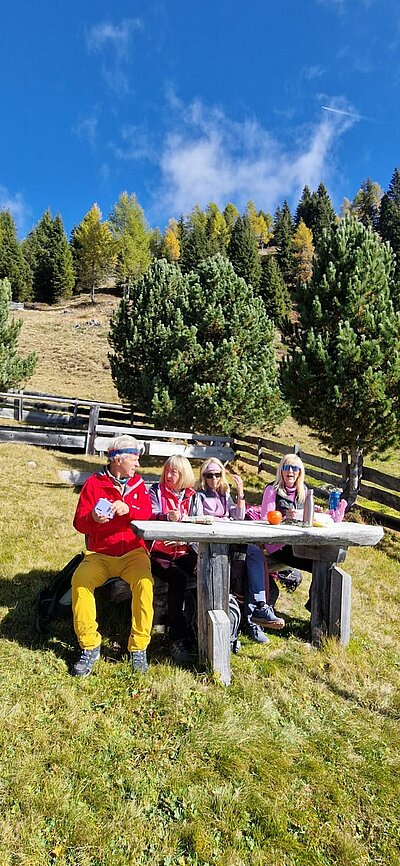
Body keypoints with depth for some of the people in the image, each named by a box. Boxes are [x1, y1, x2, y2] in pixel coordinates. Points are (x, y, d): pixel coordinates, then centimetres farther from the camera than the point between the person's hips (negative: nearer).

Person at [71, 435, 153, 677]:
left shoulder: (138, 483, 11)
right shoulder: (94, 483, 5)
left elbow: (147, 514, -3)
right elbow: (79, 523, 1)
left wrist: (128, 509, -23)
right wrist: (93, 518, -21)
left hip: (133, 552, 1)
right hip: (99, 553, 0)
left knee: (144, 582, -29)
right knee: (80, 579, -29)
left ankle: (139, 648, -12)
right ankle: (90, 646, -12)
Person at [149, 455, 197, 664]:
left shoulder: (192, 496, 16)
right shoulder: (156, 490, 8)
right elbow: (150, 516, -7)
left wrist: (185, 538, -11)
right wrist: (168, 517, -29)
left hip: (184, 551, 3)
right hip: (159, 551, -3)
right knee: (178, 578, -31)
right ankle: (177, 638, -24)